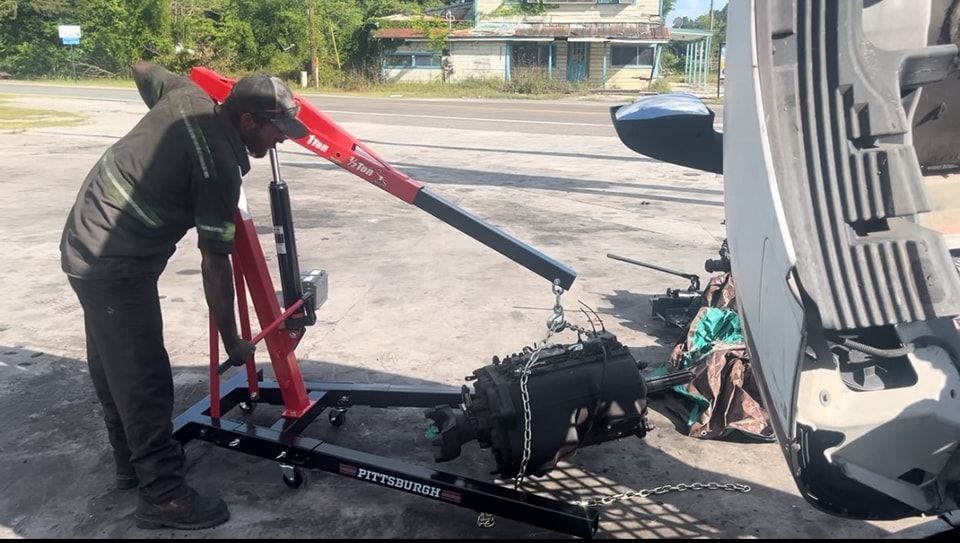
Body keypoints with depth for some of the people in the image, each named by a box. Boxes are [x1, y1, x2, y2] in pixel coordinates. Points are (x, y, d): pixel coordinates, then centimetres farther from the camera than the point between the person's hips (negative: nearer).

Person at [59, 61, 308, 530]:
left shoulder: (185, 96, -2)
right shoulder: (220, 167, -23)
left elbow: (141, 69, 22)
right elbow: (215, 266, -19)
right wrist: (231, 342, -9)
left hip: (85, 244, 10)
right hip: (116, 265, -10)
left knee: (113, 366, 19)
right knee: (144, 379, -3)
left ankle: (131, 462, 35)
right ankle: (163, 494, 7)